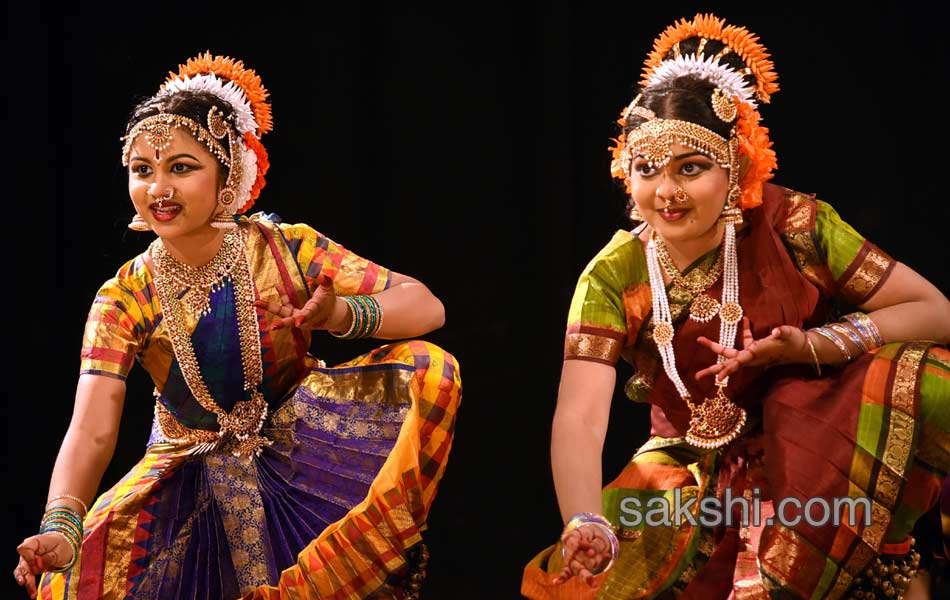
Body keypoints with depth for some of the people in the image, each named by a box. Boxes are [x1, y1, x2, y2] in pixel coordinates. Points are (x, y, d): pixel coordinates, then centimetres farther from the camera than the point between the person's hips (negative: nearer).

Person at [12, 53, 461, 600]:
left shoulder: (289, 251, -15)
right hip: (193, 471, 0)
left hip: (301, 449, 0)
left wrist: (341, 315, -43)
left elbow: (427, 308, -21)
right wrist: (60, 529, -44)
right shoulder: (125, 299, -13)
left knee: (430, 369, -23)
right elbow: (91, 431, -24)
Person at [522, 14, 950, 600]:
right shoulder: (612, 279, -12)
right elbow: (579, 419, -25)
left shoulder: (795, 227, -14)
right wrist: (585, 529, -45)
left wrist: (815, 346, -27)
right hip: (693, 473, 0)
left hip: (821, 456, 0)